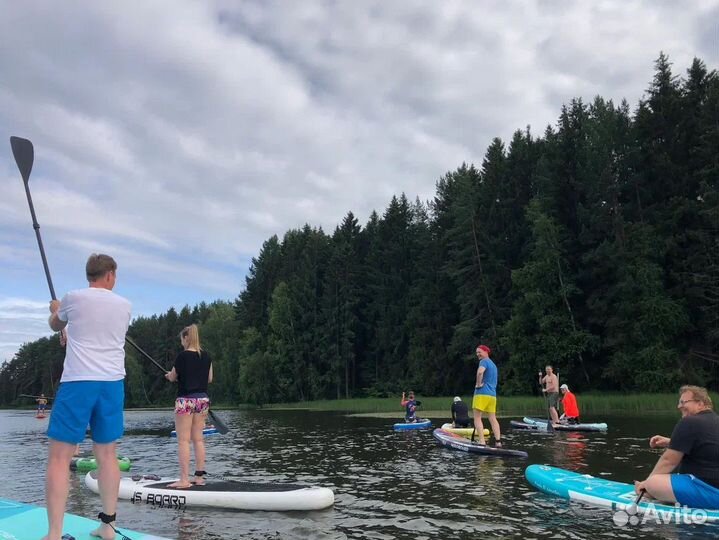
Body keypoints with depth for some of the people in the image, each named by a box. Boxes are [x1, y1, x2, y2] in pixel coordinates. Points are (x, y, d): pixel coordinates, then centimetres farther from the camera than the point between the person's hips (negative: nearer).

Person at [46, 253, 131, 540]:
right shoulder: (124, 305, 8)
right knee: (107, 454, 11)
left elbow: (55, 326, 21)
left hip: (77, 382, -3)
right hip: (113, 384, 4)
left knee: (59, 457, 1)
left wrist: (55, 309, 45)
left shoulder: (73, 298, -1)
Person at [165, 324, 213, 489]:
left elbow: (172, 377, 1)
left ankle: (184, 479, -4)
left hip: (185, 400, -6)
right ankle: (199, 476, 13)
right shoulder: (206, 356, 6)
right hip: (203, 399, 6)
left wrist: (169, 375, 23)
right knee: (198, 438, 11)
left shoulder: (182, 356, -10)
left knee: (183, 440, -2)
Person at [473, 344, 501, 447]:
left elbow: (480, 372, -28)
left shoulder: (484, 361, -7)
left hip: (482, 393, -8)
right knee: (493, 419, 8)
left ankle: (482, 441, -13)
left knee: (477, 418, -5)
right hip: (492, 394, 8)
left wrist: (478, 384, -16)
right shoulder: (493, 364, 21)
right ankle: (498, 441, 3)